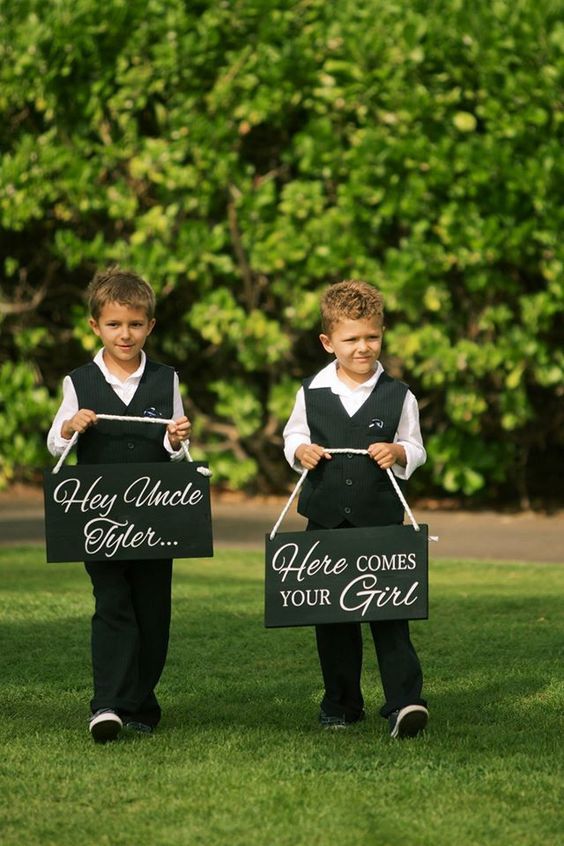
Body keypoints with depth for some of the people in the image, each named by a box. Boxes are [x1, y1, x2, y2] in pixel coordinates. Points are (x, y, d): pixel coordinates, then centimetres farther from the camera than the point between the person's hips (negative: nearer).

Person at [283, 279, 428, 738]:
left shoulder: (398, 396, -1)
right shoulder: (311, 392, 4)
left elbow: (416, 450, 6)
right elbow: (293, 435, 16)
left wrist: (398, 452, -15)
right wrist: (300, 450, -6)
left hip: (381, 519, -3)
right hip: (326, 519, 3)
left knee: (388, 612, -9)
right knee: (331, 615, 9)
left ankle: (405, 701, -10)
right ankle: (341, 704, 20)